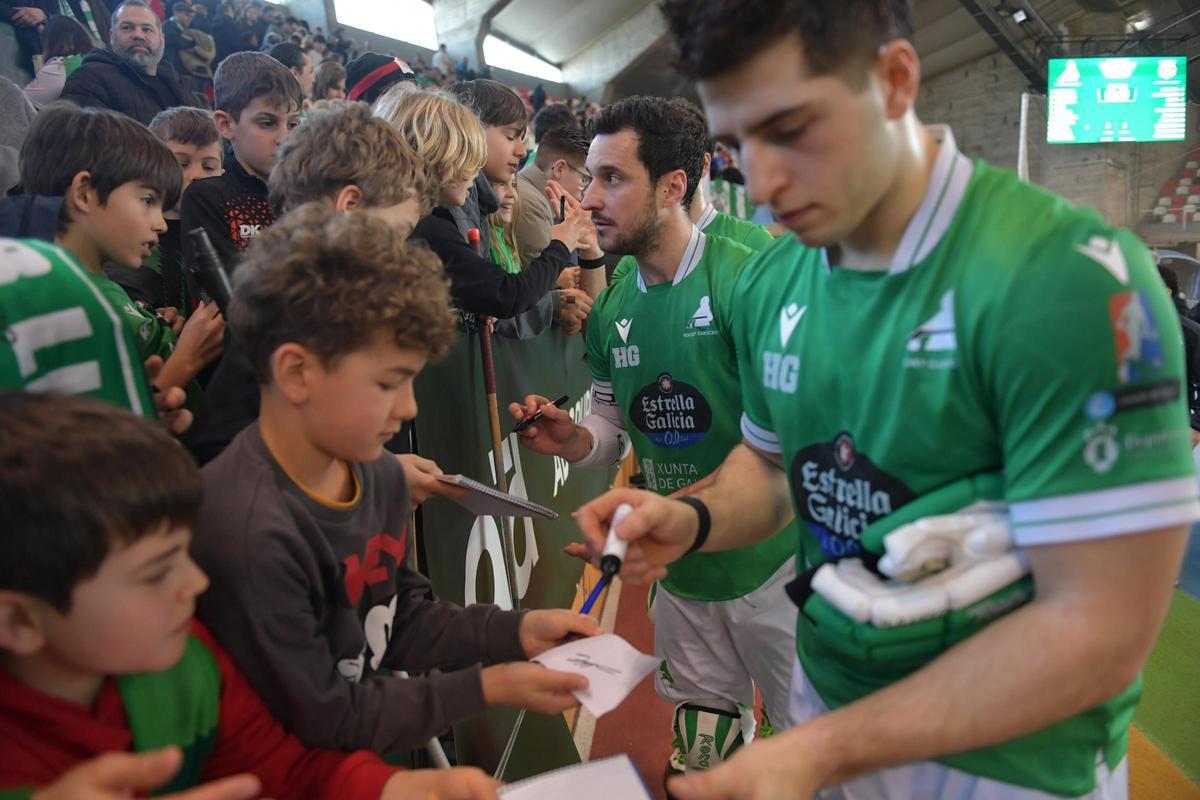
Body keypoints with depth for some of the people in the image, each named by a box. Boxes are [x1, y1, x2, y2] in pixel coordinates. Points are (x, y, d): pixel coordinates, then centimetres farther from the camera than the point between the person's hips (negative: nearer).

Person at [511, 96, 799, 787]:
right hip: (679, 567, 6)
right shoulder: (612, 309, 4)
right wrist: (572, 440, -10)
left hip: (770, 555, -5)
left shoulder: (744, 280, -17)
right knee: (703, 748, 20)